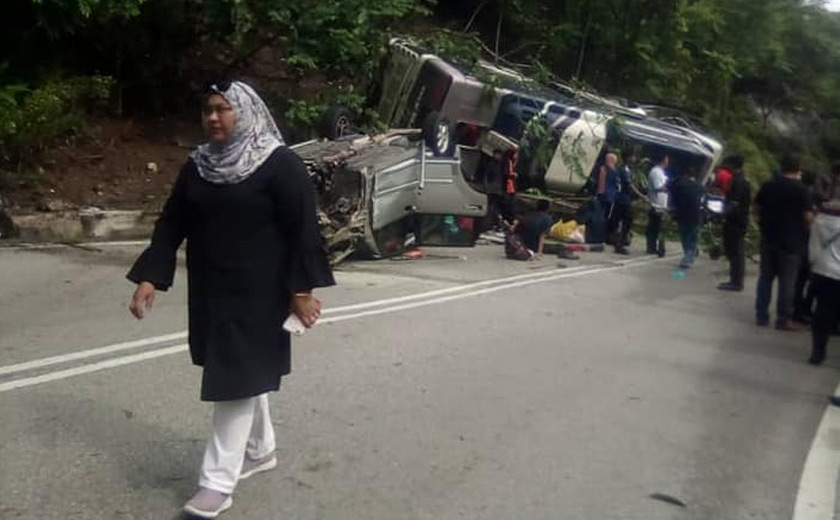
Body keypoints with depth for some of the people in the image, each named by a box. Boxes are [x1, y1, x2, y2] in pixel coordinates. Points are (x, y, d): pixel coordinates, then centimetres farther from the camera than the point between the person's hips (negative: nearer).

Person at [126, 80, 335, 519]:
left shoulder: (280, 165, -12)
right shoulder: (197, 166, 6)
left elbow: (302, 229, -13)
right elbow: (172, 224, 7)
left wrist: (301, 288, -16)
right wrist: (149, 278, -1)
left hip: (257, 291, -6)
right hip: (210, 290, 6)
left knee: (238, 378, -3)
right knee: (246, 373, 18)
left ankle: (218, 482, 4)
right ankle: (260, 450, 36)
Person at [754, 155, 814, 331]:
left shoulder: (767, 186, 2)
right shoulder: (800, 189, -12)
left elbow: (757, 208, 12)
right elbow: (808, 217, -14)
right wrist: (813, 213, 7)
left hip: (768, 239, 4)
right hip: (791, 242, -4)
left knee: (765, 277, 11)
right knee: (787, 281, 2)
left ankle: (761, 316, 14)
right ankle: (783, 320, 5)